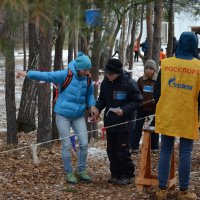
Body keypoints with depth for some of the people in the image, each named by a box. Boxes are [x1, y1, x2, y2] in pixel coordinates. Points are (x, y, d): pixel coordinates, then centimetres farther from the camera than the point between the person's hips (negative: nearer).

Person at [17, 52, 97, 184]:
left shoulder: (87, 80, -1)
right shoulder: (66, 75, -14)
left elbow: (89, 95, 13)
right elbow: (47, 76, -15)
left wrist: (92, 105, -6)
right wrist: (28, 74, -18)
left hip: (78, 116, 4)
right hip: (63, 115, -4)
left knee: (84, 143, 0)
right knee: (67, 145, 0)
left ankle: (82, 170, 18)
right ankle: (69, 173, 14)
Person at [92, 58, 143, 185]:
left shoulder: (129, 83, -16)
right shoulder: (105, 82, 2)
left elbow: (137, 100, -10)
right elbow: (102, 99, 15)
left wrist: (124, 110, -22)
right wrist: (98, 108, -5)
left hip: (124, 122, -6)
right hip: (110, 122, 6)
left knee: (123, 151, -3)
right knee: (112, 150, 12)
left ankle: (127, 175, 11)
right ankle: (116, 174, 24)